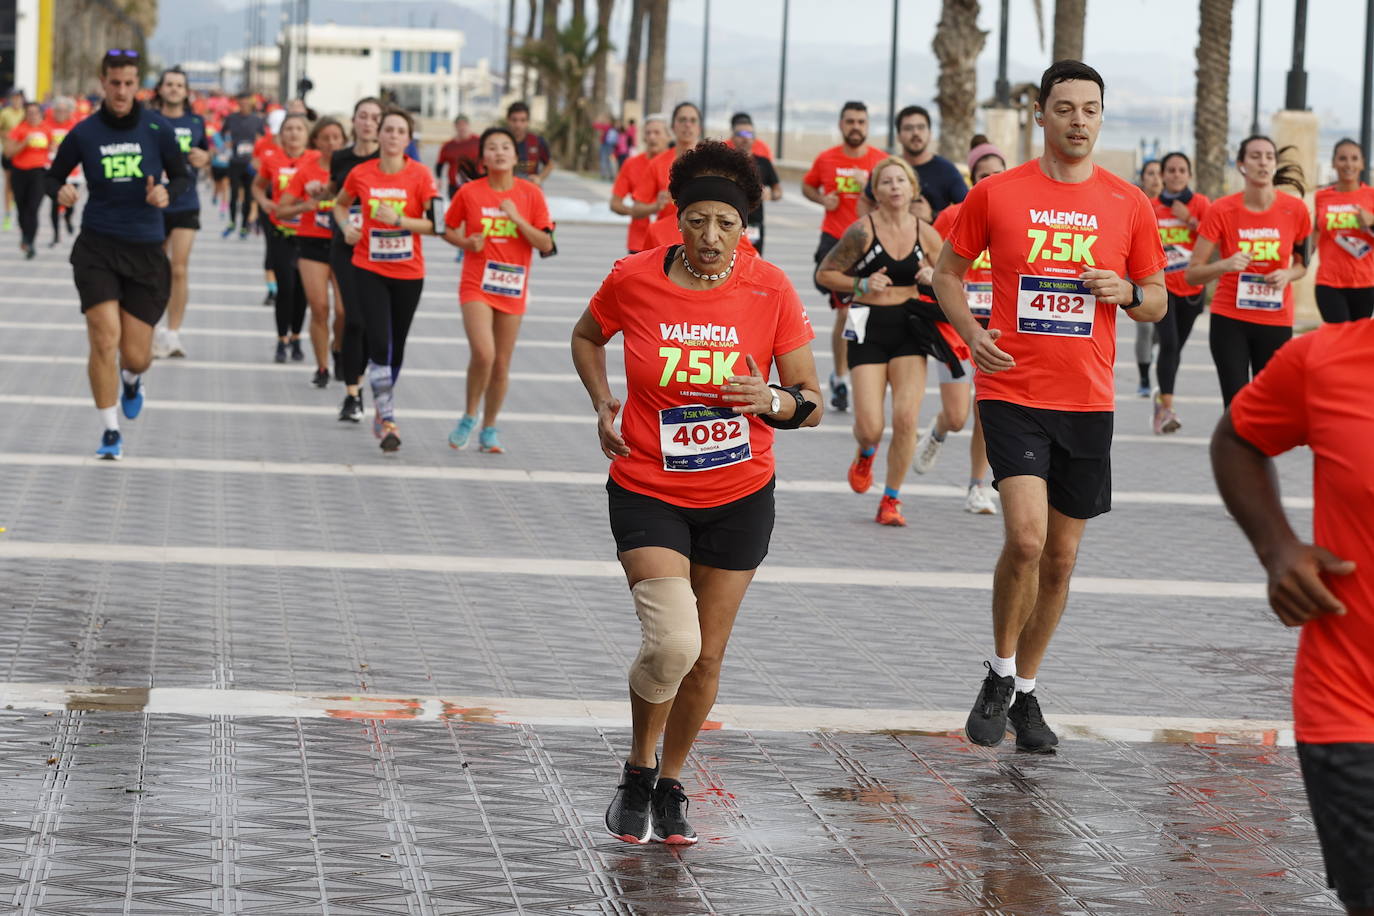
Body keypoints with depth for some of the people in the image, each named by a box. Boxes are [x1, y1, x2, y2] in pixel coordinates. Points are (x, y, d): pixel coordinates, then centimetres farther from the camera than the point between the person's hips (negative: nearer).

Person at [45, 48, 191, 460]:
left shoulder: (157, 128, -3)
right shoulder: (84, 133, -2)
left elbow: (182, 176, 6)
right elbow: (53, 177, 9)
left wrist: (167, 192, -16)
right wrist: (60, 192, -14)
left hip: (146, 252, 1)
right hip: (97, 248, -1)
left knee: (136, 357, 3)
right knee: (105, 339, -15)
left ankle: (131, 380, 42)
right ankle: (110, 433, -1)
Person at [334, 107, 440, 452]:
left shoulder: (420, 175, -7)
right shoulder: (361, 174, -2)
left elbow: (434, 224, -11)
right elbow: (340, 203, 18)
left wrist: (398, 220, -22)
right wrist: (347, 226, -1)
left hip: (408, 273, 0)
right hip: (370, 271, 0)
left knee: (396, 345, 12)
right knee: (379, 343, -14)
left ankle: (382, 413, 31)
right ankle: (388, 419, -14)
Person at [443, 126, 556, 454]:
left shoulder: (531, 194, -1)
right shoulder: (469, 192, -3)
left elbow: (546, 244, -2)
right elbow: (448, 230, 10)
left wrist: (517, 219, -15)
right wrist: (467, 242, -10)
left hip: (512, 289, 2)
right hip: (476, 285, -2)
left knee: (501, 364, 8)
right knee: (483, 353, -21)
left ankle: (489, 429, 25)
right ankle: (469, 417, 1)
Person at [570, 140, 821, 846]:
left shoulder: (770, 290, -10)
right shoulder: (634, 279, -10)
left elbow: (811, 404, -4)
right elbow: (587, 337, 13)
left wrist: (773, 402, -25)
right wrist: (603, 404, -3)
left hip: (739, 499, 2)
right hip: (648, 491, -2)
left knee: (706, 656, 9)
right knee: (672, 641, -20)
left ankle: (670, 785, 33)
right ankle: (638, 773, 7)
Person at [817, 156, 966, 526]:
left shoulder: (925, 234, 4)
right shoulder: (863, 230, -6)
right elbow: (825, 273, 1)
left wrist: (933, 279, -6)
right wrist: (861, 285, -13)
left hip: (910, 328, 2)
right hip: (868, 329, -2)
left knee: (906, 418, -12)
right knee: (870, 427, -8)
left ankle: (891, 501, 5)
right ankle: (866, 454, 32)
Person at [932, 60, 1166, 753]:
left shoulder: (1129, 204, 4)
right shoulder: (995, 194, 0)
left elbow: (1157, 302, 13)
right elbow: (948, 271, 12)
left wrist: (1128, 294, -10)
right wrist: (970, 331, -6)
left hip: (1088, 402, 3)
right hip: (1012, 391, -3)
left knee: (1061, 558, 9)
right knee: (1026, 537, -19)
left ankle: (1026, 693, 26)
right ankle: (999, 676, 2)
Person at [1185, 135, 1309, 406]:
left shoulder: (1295, 209, -3)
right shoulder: (1222, 210, -8)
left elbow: (1302, 264, 14)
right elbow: (1192, 274, -6)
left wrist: (1288, 275, -9)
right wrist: (1225, 265, -25)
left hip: (1276, 321, 2)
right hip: (1230, 320, -1)